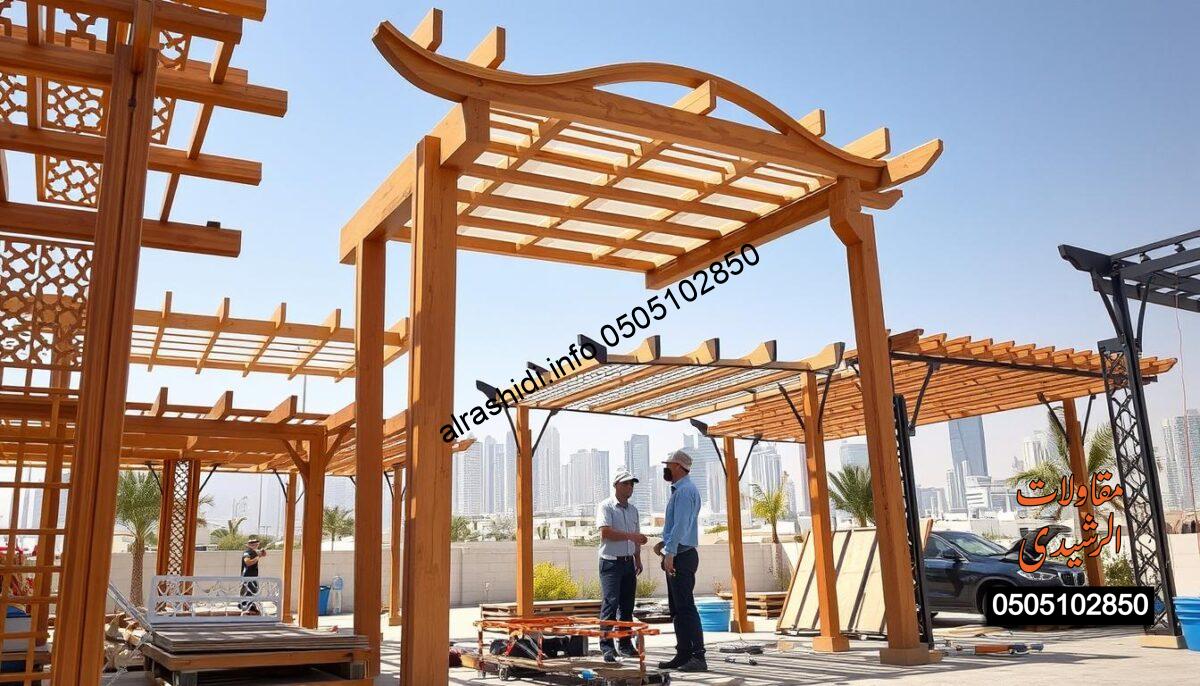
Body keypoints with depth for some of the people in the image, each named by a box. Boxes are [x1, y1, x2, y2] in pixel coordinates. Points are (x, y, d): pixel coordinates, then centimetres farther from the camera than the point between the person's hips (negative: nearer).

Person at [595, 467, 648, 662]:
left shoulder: (633, 509, 16)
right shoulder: (606, 507, -7)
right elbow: (605, 532, -20)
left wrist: (638, 559, 15)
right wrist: (630, 536, -24)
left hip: (629, 562, 7)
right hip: (611, 562, -7)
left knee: (627, 605, 9)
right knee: (610, 603, -11)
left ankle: (625, 644, 17)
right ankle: (606, 646, -9)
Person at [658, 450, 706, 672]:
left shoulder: (684, 491, -14)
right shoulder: (679, 490, 18)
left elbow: (680, 525, -22)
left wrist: (670, 553, -26)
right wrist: (665, 543, 18)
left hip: (681, 556, -11)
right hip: (678, 556, 11)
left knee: (685, 608, -11)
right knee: (677, 609, 13)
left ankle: (698, 657, -10)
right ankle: (683, 655, 18)